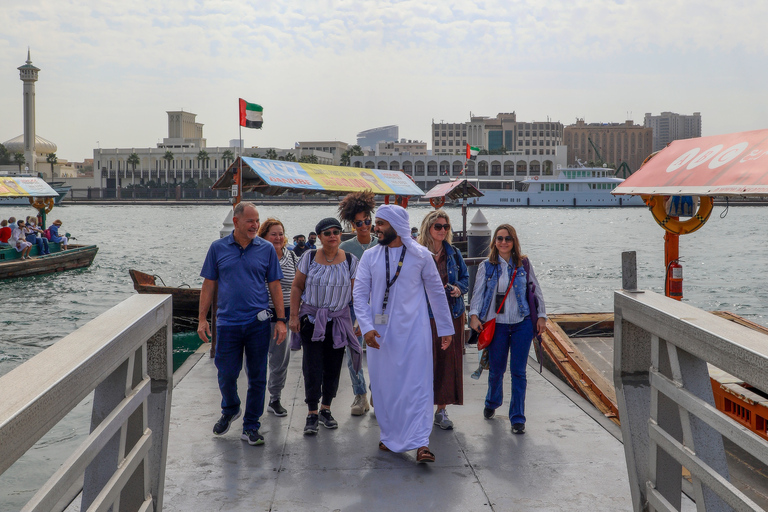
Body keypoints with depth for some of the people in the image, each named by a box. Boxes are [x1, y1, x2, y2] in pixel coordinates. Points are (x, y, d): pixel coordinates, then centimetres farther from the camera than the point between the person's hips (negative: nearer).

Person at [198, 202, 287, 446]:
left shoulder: (266, 249, 4)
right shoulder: (218, 248, 3)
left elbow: (275, 286, 6)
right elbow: (209, 285, 7)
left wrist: (281, 320, 1)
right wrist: (202, 319, 1)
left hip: (258, 323, 0)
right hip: (227, 322, 0)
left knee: (257, 377, 4)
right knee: (226, 374, 5)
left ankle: (251, 427, 17)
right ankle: (230, 410, 36)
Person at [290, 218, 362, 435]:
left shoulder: (350, 261, 1)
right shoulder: (309, 258, -1)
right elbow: (297, 287, 2)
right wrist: (294, 315, -3)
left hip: (339, 321, 2)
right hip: (311, 319, -1)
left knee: (333, 367, 8)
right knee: (313, 366, -5)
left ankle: (325, 410, 23)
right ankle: (312, 414, 2)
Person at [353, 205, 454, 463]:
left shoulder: (420, 255, 0)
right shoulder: (370, 256, 4)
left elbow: (436, 292, 7)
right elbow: (360, 294, 1)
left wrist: (445, 329, 9)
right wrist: (366, 327, -13)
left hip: (414, 330, -2)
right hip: (380, 332, 2)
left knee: (418, 385, -7)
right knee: (383, 386, 8)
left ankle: (420, 443, -8)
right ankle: (390, 437, 23)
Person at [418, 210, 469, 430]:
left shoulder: (453, 253, 9)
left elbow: (465, 277, 17)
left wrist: (459, 288, -3)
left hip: (452, 313, 4)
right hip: (425, 315, -4)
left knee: (449, 361, 6)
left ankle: (441, 411, 16)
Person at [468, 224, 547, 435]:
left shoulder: (524, 264, 4)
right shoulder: (486, 266, 3)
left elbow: (536, 290, 9)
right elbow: (478, 293, -1)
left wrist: (541, 315, 6)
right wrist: (474, 315, -14)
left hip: (522, 324, 0)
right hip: (497, 324, 0)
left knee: (518, 371, -1)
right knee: (496, 369, 8)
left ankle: (517, 418, 8)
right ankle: (492, 403, 38)